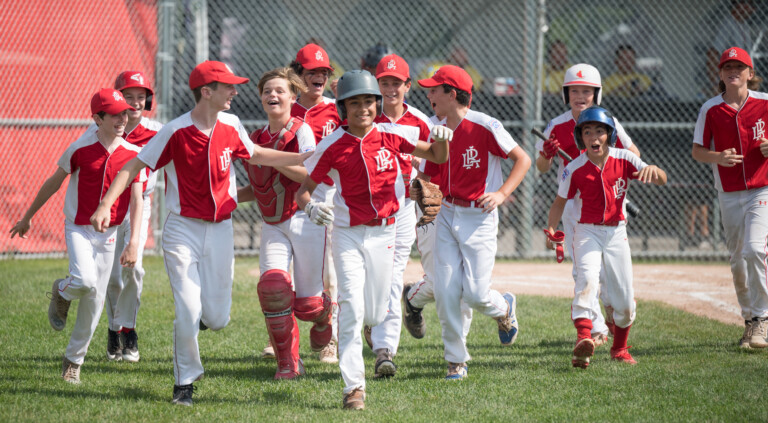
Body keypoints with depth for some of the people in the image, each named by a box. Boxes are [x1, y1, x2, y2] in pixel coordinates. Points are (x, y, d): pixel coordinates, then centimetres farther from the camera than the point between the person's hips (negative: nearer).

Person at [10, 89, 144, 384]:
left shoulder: (133, 155, -2)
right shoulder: (81, 149, -8)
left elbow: (136, 200, -3)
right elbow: (54, 182, 4)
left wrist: (133, 243, -14)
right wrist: (27, 217, 12)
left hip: (108, 235, 3)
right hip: (78, 228, -3)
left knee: (94, 303, 4)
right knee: (85, 280, -29)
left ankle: (73, 360, 22)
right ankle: (62, 291, 8)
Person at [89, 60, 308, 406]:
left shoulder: (231, 127, 0)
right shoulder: (176, 132, -15)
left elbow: (254, 155, 20)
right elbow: (133, 166, -12)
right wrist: (105, 205, -24)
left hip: (220, 230, 4)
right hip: (183, 230, -4)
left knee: (217, 318, 0)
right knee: (189, 312, -10)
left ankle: (198, 314, 36)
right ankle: (185, 383, 9)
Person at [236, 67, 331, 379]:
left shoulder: (301, 131, -7)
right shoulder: (256, 139, 11)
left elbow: (312, 175, -18)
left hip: (304, 220, -4)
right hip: (272, 224, 4)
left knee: (307, 304, -2)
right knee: (272, 285, -19)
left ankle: (324, 315, 39)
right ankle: (288, 363, -6)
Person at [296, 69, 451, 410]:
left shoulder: (391, 136, -3)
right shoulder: (333, 146, -8)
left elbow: (437, 157, 3)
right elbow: (303, 189, -2)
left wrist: (441, 141, -19)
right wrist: (311, 207, -24)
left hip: (383, 234, 2)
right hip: (347, 233, -2)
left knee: (375, 315, 8)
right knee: (352, 310, -14)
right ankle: (353, 386, -11)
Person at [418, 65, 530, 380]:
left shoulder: (485, 126, -13)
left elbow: (522, 160, -7)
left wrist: (501, 194, -17)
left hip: (479, 218, -5)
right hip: (447, 216, 5)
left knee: (475, 294, -9)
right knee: (445, 292, -4)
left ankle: (503, 308, 28)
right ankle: (456, 361, 6)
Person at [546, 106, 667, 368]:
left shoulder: (623, 160, -5)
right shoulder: (575, 169, -7)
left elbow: (662, 181, -12)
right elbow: (560, 201, 4)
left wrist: (653, 170, -34)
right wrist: (551, 229, -8)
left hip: (616, 233, 2)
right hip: (587, 232, -2)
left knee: (625, 300, 5)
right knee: (587, 277, -31)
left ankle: (619, 349, 30)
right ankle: (583, 337, -46)